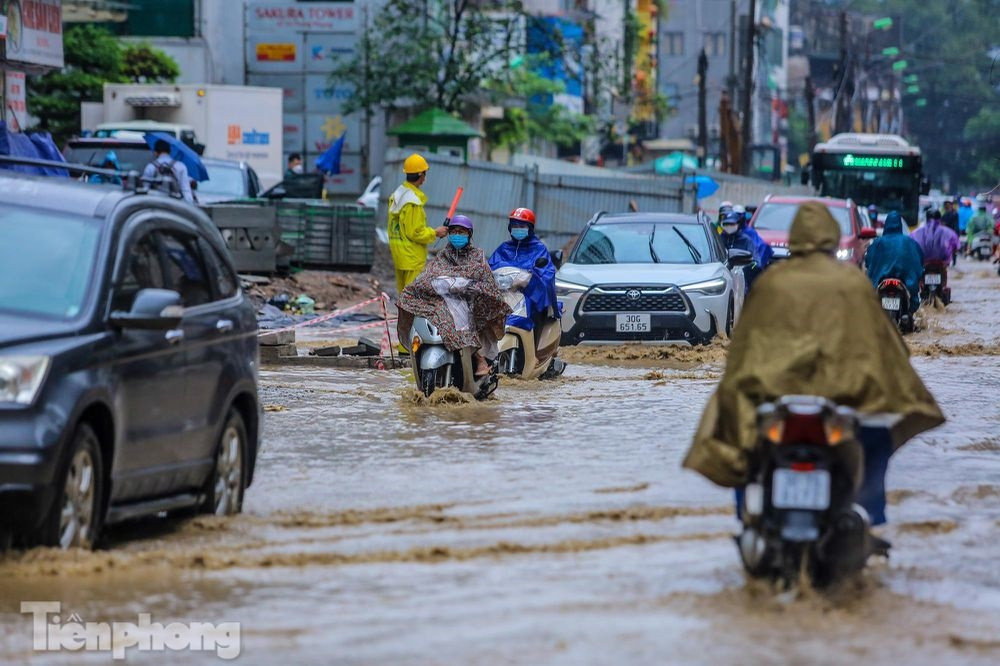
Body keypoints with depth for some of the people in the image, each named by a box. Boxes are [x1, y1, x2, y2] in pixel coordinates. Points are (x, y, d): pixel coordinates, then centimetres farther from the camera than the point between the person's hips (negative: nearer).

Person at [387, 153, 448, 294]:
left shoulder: (396, 195, 9)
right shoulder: (413, 201, -20)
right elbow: (415, 232, -19)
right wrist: (435, 233, -7)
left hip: (399, 254, 10)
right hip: (412, 256, -10)